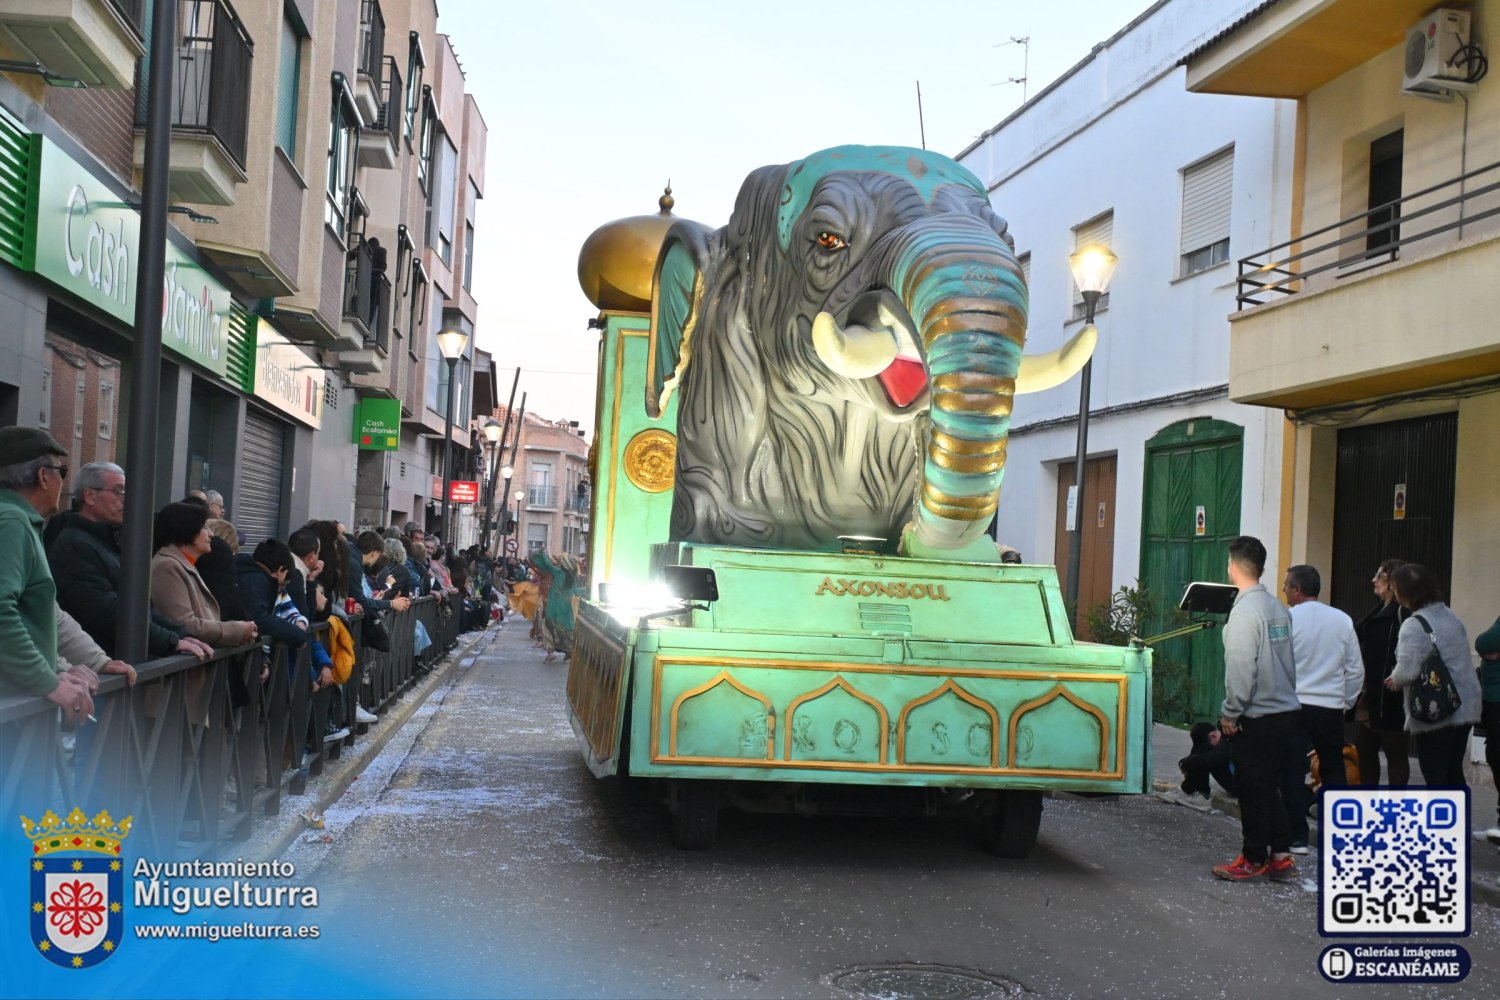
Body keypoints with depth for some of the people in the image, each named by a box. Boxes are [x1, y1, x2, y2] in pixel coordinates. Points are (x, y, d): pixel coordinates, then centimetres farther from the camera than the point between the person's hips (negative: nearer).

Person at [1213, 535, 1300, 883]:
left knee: (1252, 788, 4)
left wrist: (1230, 713, -10)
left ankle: (1254, 860, 12)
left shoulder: (1245, 610, -17)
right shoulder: (1279, 608, 7)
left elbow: (1241, 668, -18)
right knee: (1269, 786, 17)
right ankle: (1280, 856, 18)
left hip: (1257, 715, -8)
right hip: (1285, 708, 8)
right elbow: (1288, 660, 12)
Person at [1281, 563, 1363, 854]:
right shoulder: (1343, 620, 4)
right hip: (1331, 707, 4)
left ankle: (1298, 839, 1)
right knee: (1334, 772, 16)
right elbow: (1356, 670, 8)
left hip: (1293, 706, -4)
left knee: (1293, 774, 2)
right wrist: (1345, 703, 19)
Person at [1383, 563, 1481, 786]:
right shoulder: (1452, 617, 10)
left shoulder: (1414, 625, -18)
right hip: (1464, 707, 9)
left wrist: (1395, 679, -5)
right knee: (1454, 776, 19)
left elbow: (1407, 670, -27)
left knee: (1435, 780, 1)